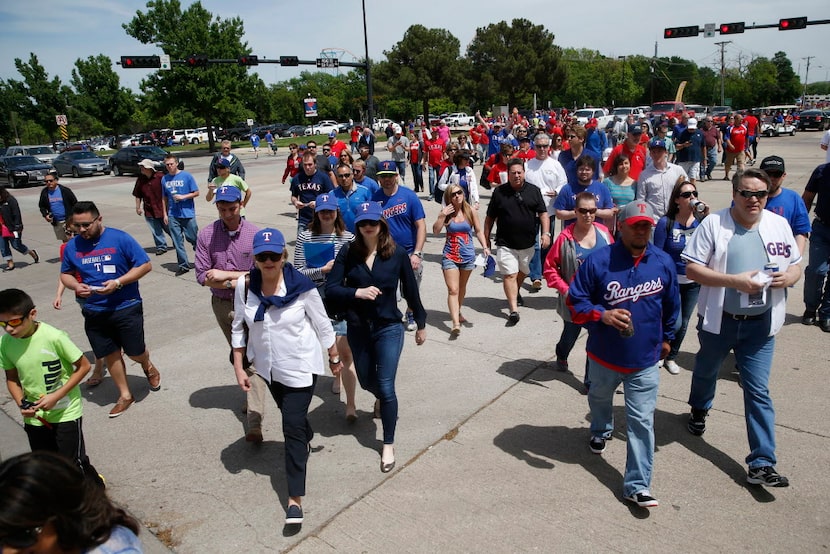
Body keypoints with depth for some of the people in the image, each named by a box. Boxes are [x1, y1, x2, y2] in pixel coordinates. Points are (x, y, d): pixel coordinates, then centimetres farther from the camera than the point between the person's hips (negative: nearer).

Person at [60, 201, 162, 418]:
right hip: (94, 312, 4)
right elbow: (65, 274, 13)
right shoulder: (72, 246, 0)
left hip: (127, 308, -4)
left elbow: (145, 265, -11)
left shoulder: (120, 239, -13)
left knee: (135, 352, 7)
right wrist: (76, 286, -11)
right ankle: (125, 395, 30)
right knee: (110, 355, 12)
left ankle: (148, 367, 43)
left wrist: (118, 282, -22)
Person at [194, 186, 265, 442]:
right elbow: (202, 276, -8)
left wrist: (223, 275, -17)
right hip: (221, 304, 4)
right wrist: (239, 277, -15)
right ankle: (250, 395, 44)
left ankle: (254, 423, -10)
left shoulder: (254, 234, -13)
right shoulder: (206, 235, -7)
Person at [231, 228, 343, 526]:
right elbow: (239, 328, 0)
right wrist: (239, 367, -1)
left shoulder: (302, 287, -21)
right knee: (292, 415, 26)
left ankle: (295, 498, 3)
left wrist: (335, 358, 2)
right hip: (268, 367, 5)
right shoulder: (245, 286, -12)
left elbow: (322, 325, -8)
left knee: (293, 427, -7)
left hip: (300, 367, -4)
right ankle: (307, 438, 60)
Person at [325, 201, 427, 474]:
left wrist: (421, 324, 7)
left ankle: (388, 445, 15)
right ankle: (381, 400, 58)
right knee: (367, 382, 20)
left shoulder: (397, 253, -10)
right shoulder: (348, 252, -8)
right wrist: (357, 292, -28)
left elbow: (410, 290, -1)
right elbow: (331, 289, -11)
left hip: (389, 328, -2)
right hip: (357, 329, 3)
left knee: (386, 387, -4)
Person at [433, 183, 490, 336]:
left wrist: (485, 247, -6)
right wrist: (442, 216, -19)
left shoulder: (470, 211, -2)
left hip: (468, 256, 2)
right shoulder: (446, 212, -3)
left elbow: (478, 231, 5)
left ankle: (457, 312, 43)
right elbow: (436, 231, -8)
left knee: (462, 288, 20)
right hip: (450, 256, -2)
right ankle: (456, 324, -17)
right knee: (453, 290, -11)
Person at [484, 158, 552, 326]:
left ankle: (516, 292, 48)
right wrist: (486, 238, 3)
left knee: (523, 272, 20)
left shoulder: (534, 191, 1)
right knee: (510, 275, -10)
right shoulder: (499, 192, -1)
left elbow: (543, 213, 1)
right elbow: (490, 217, 4)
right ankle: (514, 310, -12)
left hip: (528, 243, 3)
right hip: (506, 244, -2)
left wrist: (546, 233, -11)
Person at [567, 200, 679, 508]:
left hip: (645, 360, 0)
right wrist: (602, 314, -29)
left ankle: (637, 484, 11)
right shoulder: (598, 260, -16)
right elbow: (575, 301, -11)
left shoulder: (663, 262, -6)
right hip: (604, 355, 0)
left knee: (642, 421, 0)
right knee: (600, 399, 27)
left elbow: (670, 305, 10)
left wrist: (666, 338, 20)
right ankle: (601, 431, 59)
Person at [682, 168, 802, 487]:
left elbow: (795, 266, 11)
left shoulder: (779, 225, 3)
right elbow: (692, 269, -13)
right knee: (706, 371, 23)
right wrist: (734, 281, -24)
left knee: (758, 391, 0)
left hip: (760, 323, 1)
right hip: (718, 319, -1)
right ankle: (699, 409, 54)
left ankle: (762, 464, 6)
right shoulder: (713, 224, -8)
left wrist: (788, 277, -13)